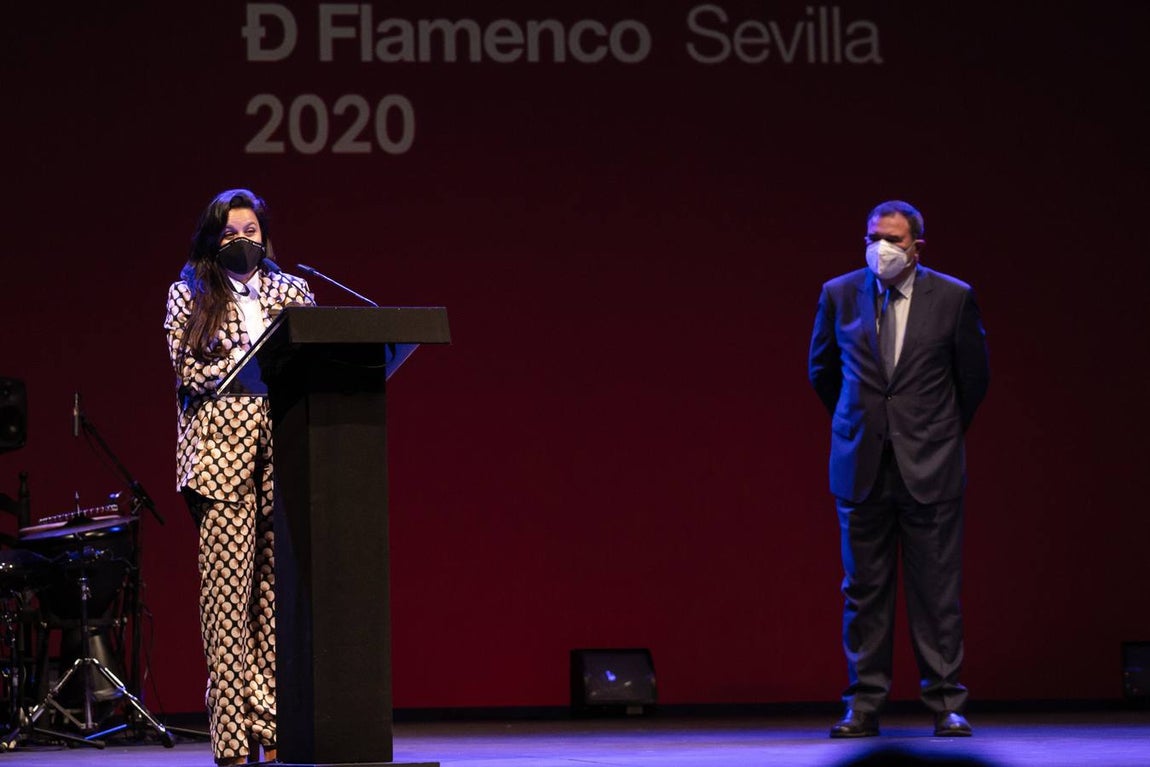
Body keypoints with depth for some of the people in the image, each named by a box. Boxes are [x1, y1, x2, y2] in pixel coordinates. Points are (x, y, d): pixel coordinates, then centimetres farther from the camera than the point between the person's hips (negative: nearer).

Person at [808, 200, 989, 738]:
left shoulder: (953, 297, -1)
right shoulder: (839, 295, 3)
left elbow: (973, 375, 12)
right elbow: (822, 371, 18)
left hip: (929, 467, -2)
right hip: (860, 466, 2)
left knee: (937, 591, -1)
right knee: (864, 590, 4)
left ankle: (946, 706, 5)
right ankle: (864, 707, 9)